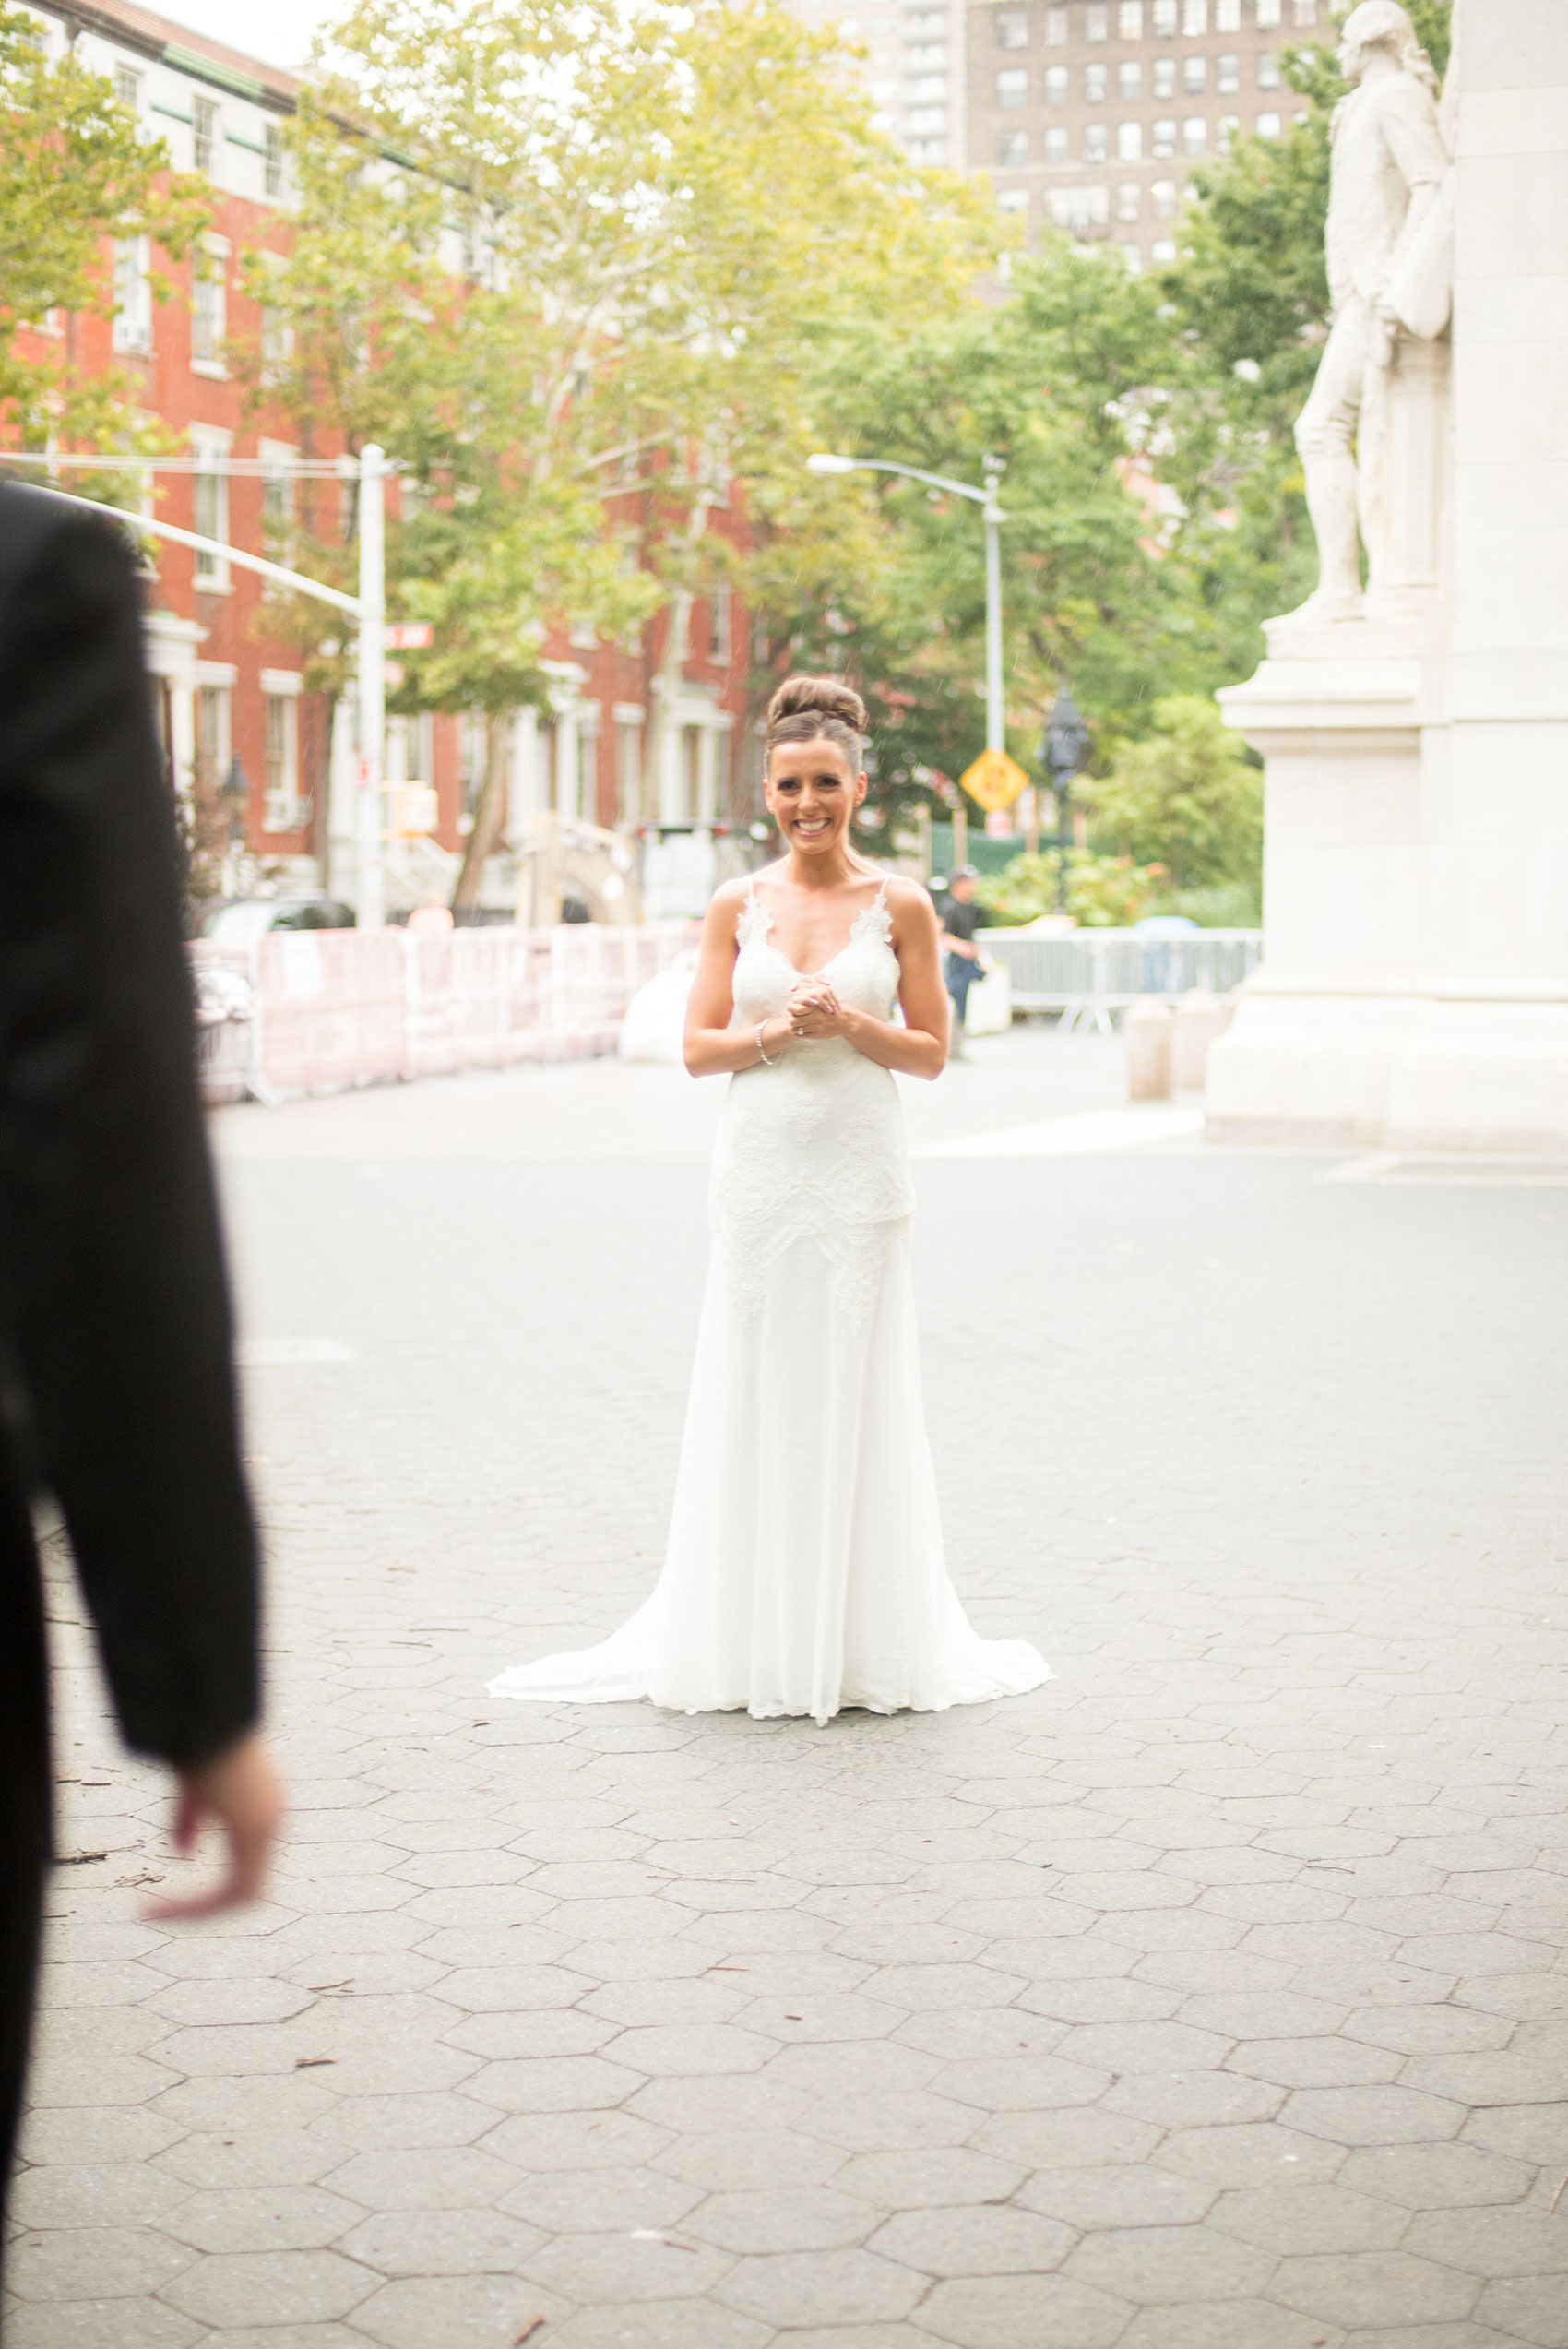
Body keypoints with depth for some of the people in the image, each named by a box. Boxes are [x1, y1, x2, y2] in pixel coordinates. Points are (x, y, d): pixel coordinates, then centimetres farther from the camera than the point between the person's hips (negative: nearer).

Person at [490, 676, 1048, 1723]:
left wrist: (850, 1024, -13)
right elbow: (698, 1047, 5)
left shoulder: (900, 905, 3)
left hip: (860, 1171, -1)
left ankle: (867, 1642, 11)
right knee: (755, 1392, 3)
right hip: (762, 1165, 1)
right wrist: (773, 1030, -13)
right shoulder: (738, 906, 7)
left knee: (855, 1392, 1)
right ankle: (748, 1642, 11)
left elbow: (932, 1050, 3)